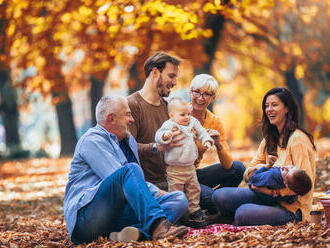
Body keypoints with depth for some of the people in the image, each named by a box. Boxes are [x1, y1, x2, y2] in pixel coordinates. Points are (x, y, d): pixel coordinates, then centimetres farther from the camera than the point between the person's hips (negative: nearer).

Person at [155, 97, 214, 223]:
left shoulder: (193, 122, 4)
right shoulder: (169, 125, -15)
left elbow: (201, 133, 16)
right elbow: (158, 136, -25)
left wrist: (207, 141, -2)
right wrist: (165, 135, -46)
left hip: (190, 166, 6)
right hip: (175, 169, -6)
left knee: (194, 189, 17)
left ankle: (194, 210, 33)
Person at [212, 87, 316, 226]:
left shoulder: (297, 139, -14)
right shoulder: (269, 139, 12)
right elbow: (248, 172, 14)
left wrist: (274, 190, -22)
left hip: (292, 208, -8)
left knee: (243, 213, -31)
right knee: (220, 196, -10)